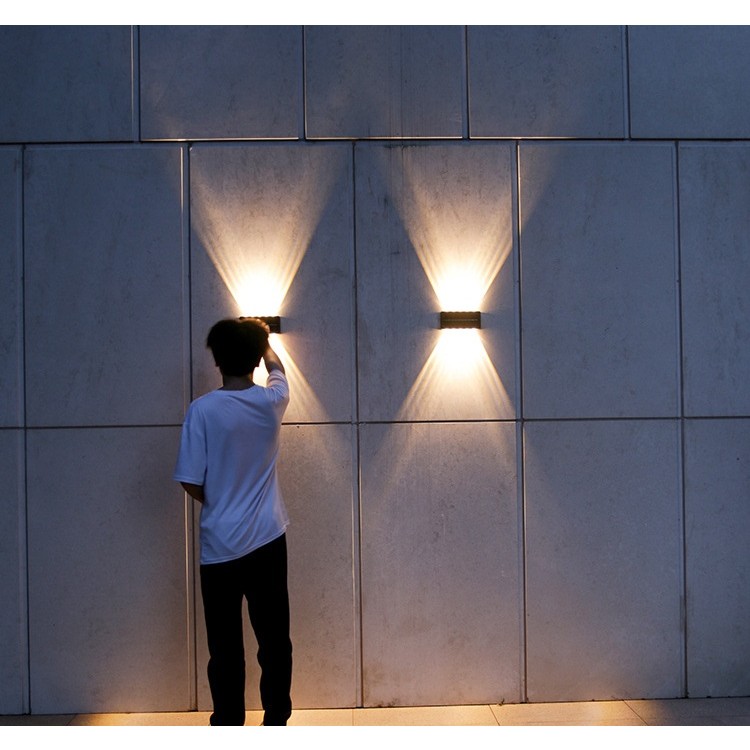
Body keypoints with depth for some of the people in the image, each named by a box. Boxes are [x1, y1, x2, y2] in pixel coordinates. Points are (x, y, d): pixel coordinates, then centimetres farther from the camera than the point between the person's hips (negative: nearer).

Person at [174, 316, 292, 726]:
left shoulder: (203, 409, -12)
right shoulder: (271, 401, -3)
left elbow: (191, 482, -11)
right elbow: (276, 367, 22)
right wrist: (260, 339, 41)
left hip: (220, 546, -2)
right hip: (268, 541, 2)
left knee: (225, 646, 7)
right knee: (274, 639, 11)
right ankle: (276, 720, 19)